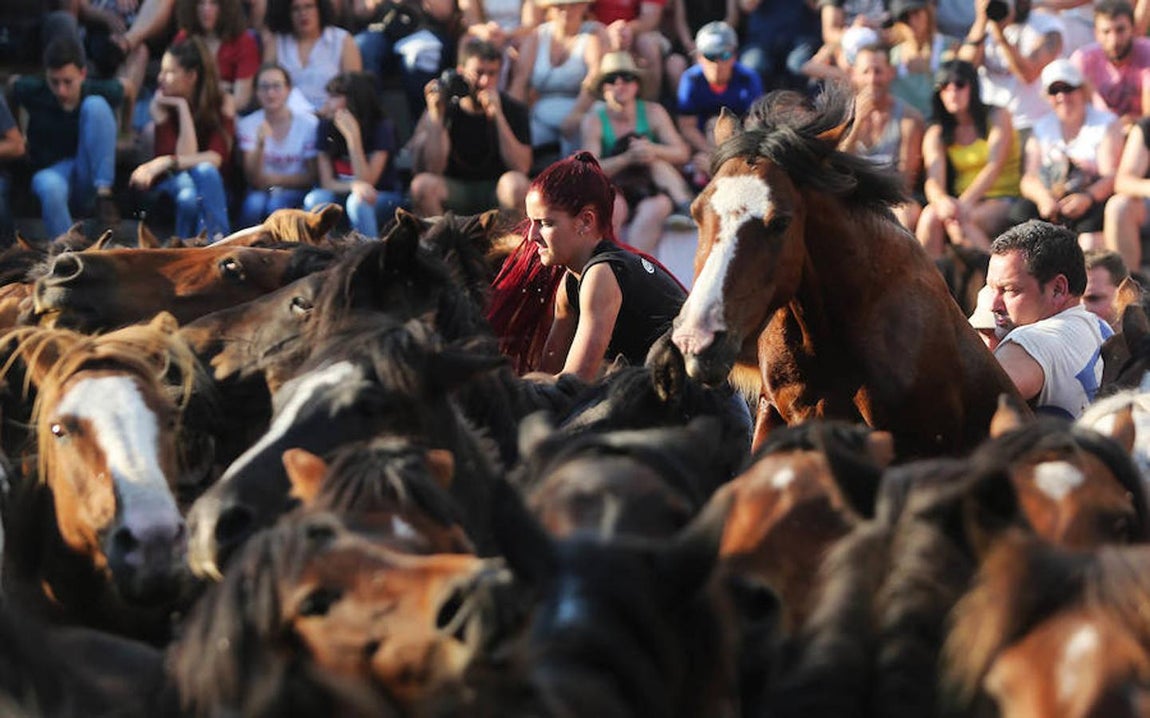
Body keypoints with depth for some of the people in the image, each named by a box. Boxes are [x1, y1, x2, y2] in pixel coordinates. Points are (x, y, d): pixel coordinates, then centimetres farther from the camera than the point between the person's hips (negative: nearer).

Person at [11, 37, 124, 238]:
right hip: (50, 170, -1)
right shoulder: (32, 92, -13)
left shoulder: (101, 91, -12)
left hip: (90, 176, 1)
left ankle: (104, 193, -24)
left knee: (96, 105, -22)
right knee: (51, 188, -40)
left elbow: (127, 87, 10)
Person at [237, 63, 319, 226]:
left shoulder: (309, 124, -7)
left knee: (276, 204, -33)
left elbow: (313, 176, 0)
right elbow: (254, 179, -13)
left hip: (295, 191, -1)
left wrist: (277, 179, -9)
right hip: (260, 191, 1)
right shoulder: (248, 125, -3)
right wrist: (260, 144, -28)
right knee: (254, 204, -33)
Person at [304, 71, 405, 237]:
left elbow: (366, 181, -22)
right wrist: (354, 186, -28)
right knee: (314, 200, -28)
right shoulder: (327, 127, -4)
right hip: (342, 194, 3)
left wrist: (352, 136, -29)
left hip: (383, 198, -3)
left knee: (357, 202, -37)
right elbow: (327, 182, -6)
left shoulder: (382, 128, -15)